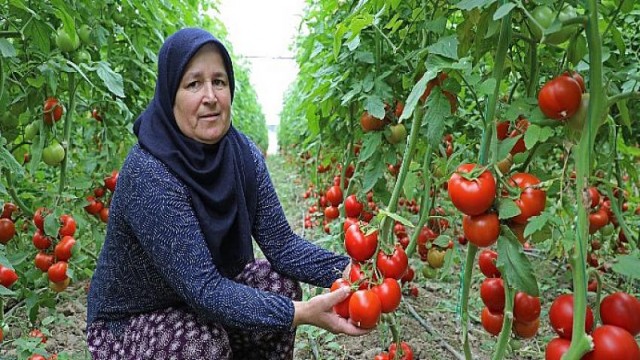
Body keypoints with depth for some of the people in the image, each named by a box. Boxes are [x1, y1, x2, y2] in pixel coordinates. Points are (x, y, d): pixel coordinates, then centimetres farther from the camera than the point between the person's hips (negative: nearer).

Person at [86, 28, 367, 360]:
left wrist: (346, 271, -28)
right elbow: (201, 288, -33)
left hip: (202, 291, 6)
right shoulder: (148, 173, -30)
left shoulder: (241, 152, -11)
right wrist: (304, 313, -40)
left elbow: (281, 244, -12)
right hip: (128, 324, -5)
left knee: (279, 284, -14)